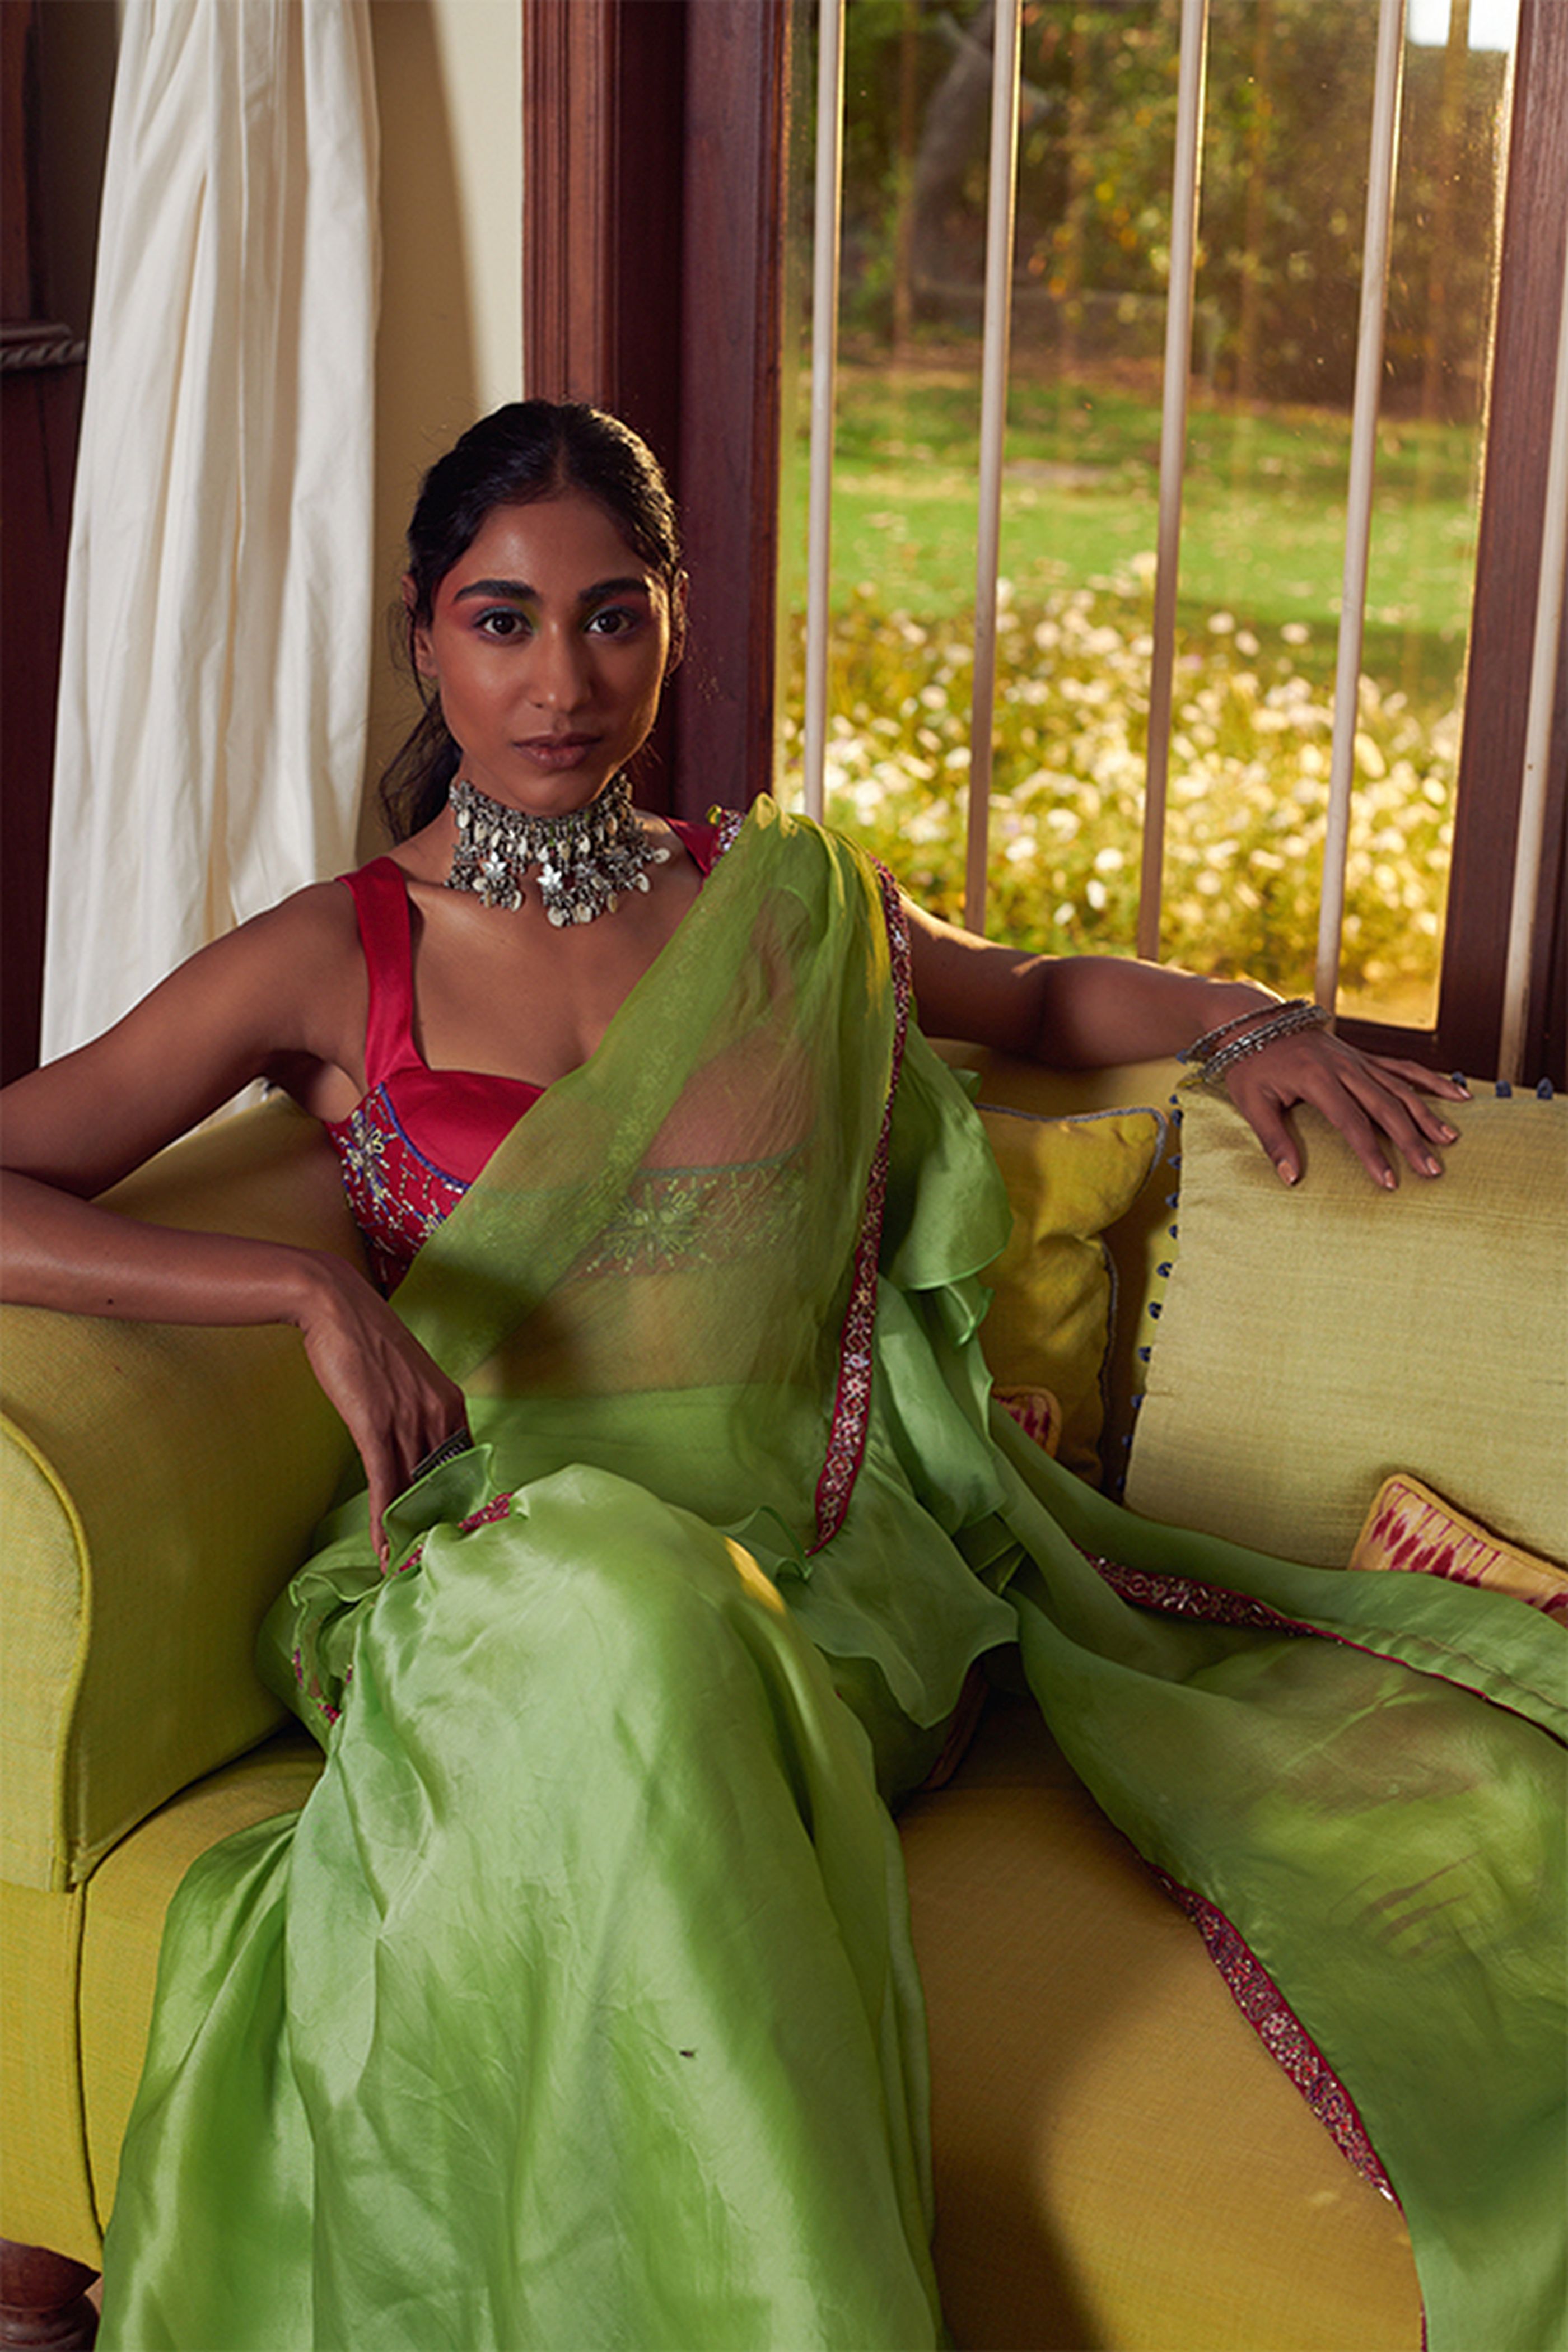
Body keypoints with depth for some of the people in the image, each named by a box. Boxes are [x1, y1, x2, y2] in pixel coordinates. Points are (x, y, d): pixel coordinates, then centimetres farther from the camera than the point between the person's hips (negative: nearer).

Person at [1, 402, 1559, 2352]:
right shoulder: (333, 964, 5)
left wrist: (1241, 1021, 13)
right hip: (495, 1569, -3)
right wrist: (309, 1290, -15)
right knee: (610, 1604, -37)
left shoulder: (789, 903, 15)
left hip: (812, 1567, 3)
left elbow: (1041, 996, 33)